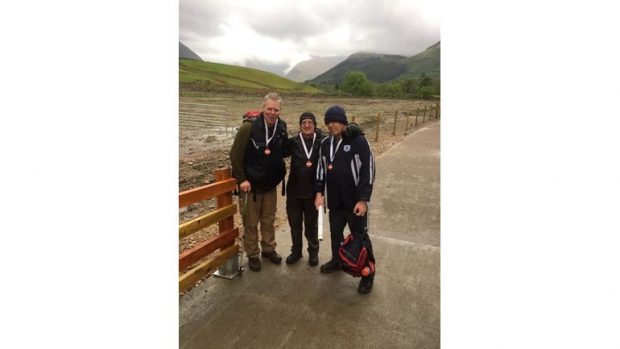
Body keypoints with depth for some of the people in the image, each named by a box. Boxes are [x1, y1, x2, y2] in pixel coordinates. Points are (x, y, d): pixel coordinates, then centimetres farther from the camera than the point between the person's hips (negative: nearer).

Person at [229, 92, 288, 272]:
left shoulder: (281, 129, -3)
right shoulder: (249, 127, -18)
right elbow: (235, 154, -15)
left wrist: (279, 174, 4)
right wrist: (241, 179, -16)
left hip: (270, 185, 4)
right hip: (250, 184, -4)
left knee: (269, 221, 17)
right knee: (251, 223, 9)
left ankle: (269, 249, 36)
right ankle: (252, 255, 27)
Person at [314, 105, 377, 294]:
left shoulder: (359, 141, -13)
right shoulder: (326, 143, 5)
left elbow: (368, 170, -14)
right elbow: (321, 168, 12)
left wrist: (363, 199, -18)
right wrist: (319, 192, 4)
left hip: (355, 200, -5)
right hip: (335, 200, 6)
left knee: (360, 236, 6)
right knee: (335, 232, 20)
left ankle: (368, 273, 24)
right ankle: (337, 261, 43)